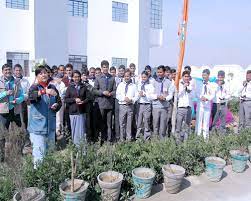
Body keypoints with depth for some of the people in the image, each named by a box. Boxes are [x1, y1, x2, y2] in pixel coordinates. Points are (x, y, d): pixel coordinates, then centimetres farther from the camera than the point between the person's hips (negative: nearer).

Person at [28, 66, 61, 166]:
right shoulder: (35, 87, -6)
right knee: (39, 152, -7)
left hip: (50, 124, 6)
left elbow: (59, 102, 18)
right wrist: (44, 91, -46)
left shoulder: (52, 87, 9)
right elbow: (31, 95, -30)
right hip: (38, 124, -5)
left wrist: (56, 105, -5)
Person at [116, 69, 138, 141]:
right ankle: (122, 138, 12)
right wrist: (124, 98, -14)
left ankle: (129, 138, 14)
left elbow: (136, 96, 3)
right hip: (122, 105, 0)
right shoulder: (120, 85, 8)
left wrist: (131, 100, -15)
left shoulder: (134, 86, 8)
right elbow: (117, 95, 1)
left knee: (129, 123, 5)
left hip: (130, 105, 0)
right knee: (122, 123, 3)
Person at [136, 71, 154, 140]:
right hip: (139, 104, 3)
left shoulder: (150, 85, 2)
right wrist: (139, 94, -10)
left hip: (147, 105, -3)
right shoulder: (139, 85, 13)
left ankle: (146, 138, 12)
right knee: (139, 122, 7)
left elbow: (152, 96, -6)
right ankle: (138, 137, 17)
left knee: (147, 122, 2)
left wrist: (144, 94, -17)